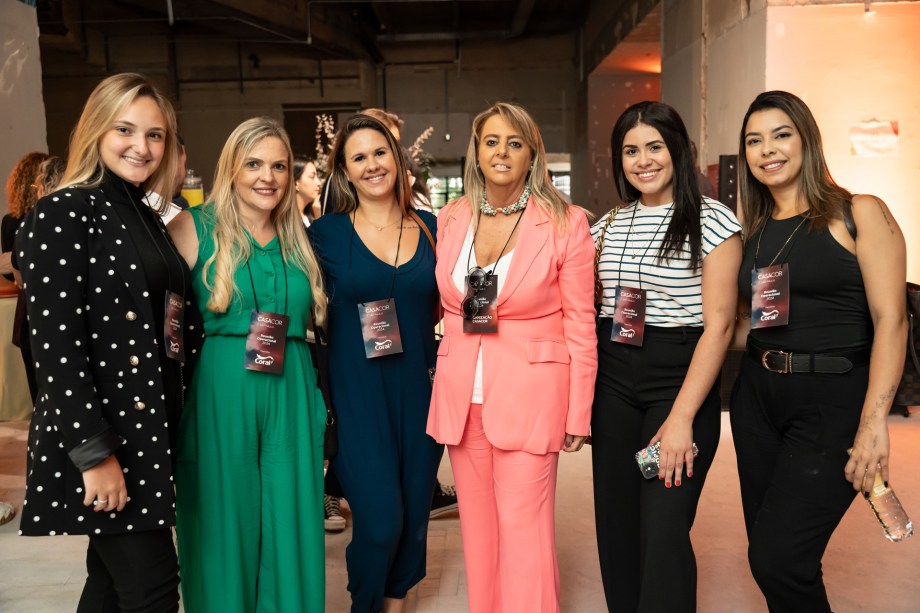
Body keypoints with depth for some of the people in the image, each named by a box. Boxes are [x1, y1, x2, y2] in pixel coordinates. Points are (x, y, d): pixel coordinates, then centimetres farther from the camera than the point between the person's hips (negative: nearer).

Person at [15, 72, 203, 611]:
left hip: (151, 428, 8)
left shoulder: (148, 219, 13)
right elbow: (55, 346, -18)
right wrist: (95, 454, -20)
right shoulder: (63, 215, -11)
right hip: (101, 433, -8)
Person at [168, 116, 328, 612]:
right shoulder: (194, 227, 0)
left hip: (291, 396, 4)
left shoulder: (297, 237, 12)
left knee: (291, 525, 9)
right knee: (224, 523, 8)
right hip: (220, 394, -3)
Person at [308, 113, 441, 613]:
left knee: (414, 513, 13)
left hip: (420, 389, 3)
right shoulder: (326, 233, -2)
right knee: (379, 520, -5)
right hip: (358, 394, -3)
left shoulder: (431, 228, 6)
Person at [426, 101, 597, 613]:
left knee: (523, 531, 1)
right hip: (461, 397, 4)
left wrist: (578, 414, -6)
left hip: (529, 395, -4)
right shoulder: (451, 220, 5)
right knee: (478, 529, 14)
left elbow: (581, 324, -5)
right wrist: (447, 385, 10)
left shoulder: (566, 223, -7)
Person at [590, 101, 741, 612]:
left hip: (681, 382, -4)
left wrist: (681, 418, -17)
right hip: (613, 384, 5)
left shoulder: (712, 221, -5)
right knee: (616, 526, 10)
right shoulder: (608, 224, 9)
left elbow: (719, 324, -11)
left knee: (663, 532, -7)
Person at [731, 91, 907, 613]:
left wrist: (875, 420, -20)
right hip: (758, 396, 6)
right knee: (767, 555, 11)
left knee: (778, 559, -11)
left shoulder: (859, 214, -4)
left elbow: (890, 320, -11)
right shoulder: (753, 231, 12)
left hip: (833, 399, -5)